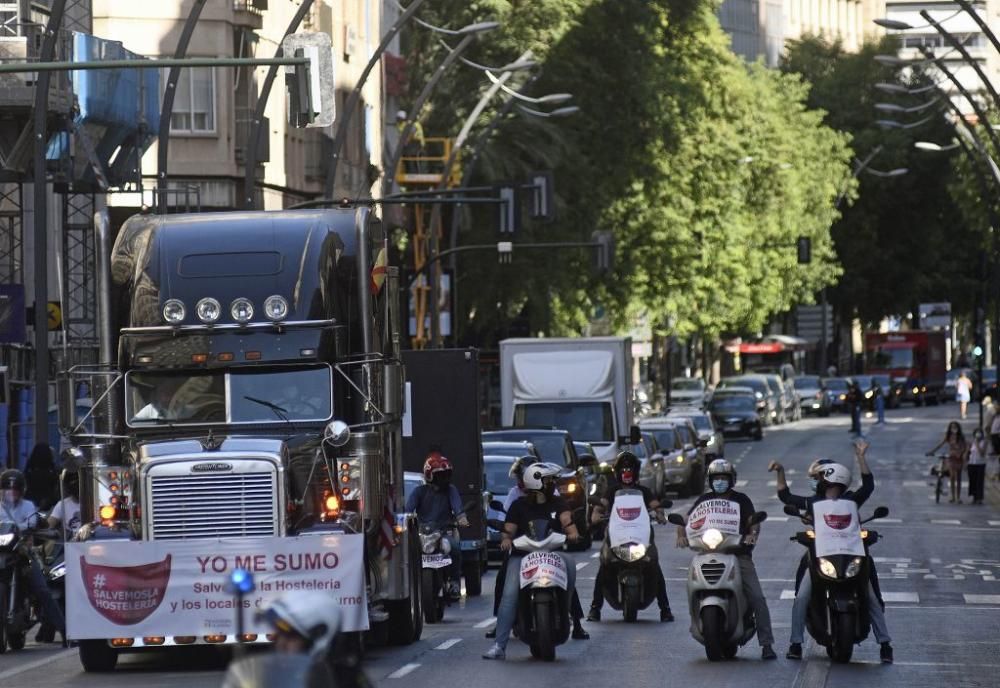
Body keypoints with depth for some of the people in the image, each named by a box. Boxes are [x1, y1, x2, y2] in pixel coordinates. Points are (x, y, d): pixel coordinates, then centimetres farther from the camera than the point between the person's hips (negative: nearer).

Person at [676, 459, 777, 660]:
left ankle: (766, 643, -10)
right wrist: (682, 535, -12)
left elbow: (753, 521, -2)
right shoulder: (704, 500, 14)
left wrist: (752, 534, -25)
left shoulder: (741, 500, 9)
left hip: (739, 555, -2)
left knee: (757, 598, -12)